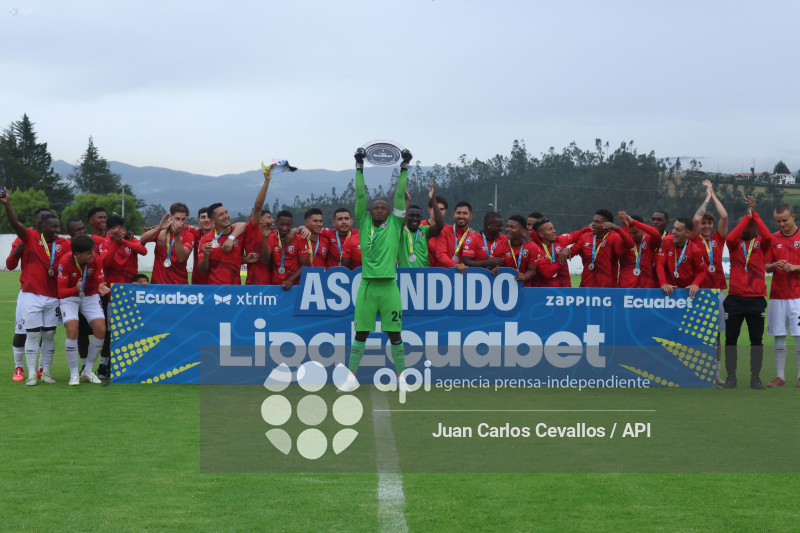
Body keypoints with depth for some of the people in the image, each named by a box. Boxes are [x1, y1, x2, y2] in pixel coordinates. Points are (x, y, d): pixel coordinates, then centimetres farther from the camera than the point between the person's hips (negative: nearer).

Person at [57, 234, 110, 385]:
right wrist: (76, 289, -47)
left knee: (101, 329, -14)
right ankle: (74, 374, -10)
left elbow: (100, 282, -16)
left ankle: (88, 371, 5)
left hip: (90, 297, 3)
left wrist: (101, 288, -42)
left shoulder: (97, 260, -18)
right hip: (70, 297, -3)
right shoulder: (65, 261, -25)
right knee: (72, 330, -23)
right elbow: (61, 291, -25)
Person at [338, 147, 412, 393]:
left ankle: (401, 377, 12)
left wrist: (404, 169, 7)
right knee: (360, 333, 3)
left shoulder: (394, 225, 8)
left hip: (389, 286, 0)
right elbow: (360, 195, 7)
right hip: (367, 286, 1)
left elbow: (399, 196, 6)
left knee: (395, 334, 3)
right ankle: (352, 377, 7)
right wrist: (360, 168, 5)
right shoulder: (364, 224, 9)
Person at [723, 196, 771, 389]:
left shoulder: (760, 243, 7)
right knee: (731, 338, 2)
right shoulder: (735, 243, 7)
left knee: (757, 339, 3)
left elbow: (768, 237, -16)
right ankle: (731, 377, 9)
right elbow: (730, 238, -16)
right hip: (734, 298, 0)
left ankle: (755, 378, 9)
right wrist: (747, 216, -14)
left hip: (756, 299, 0)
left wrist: (754, 214, -15)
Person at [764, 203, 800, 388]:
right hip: (777, 295, 3)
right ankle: (780, 376, 9)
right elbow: (766, 267, 10)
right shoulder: (773, 239, 8)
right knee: (779, 337, 4)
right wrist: (775, 266, -11)